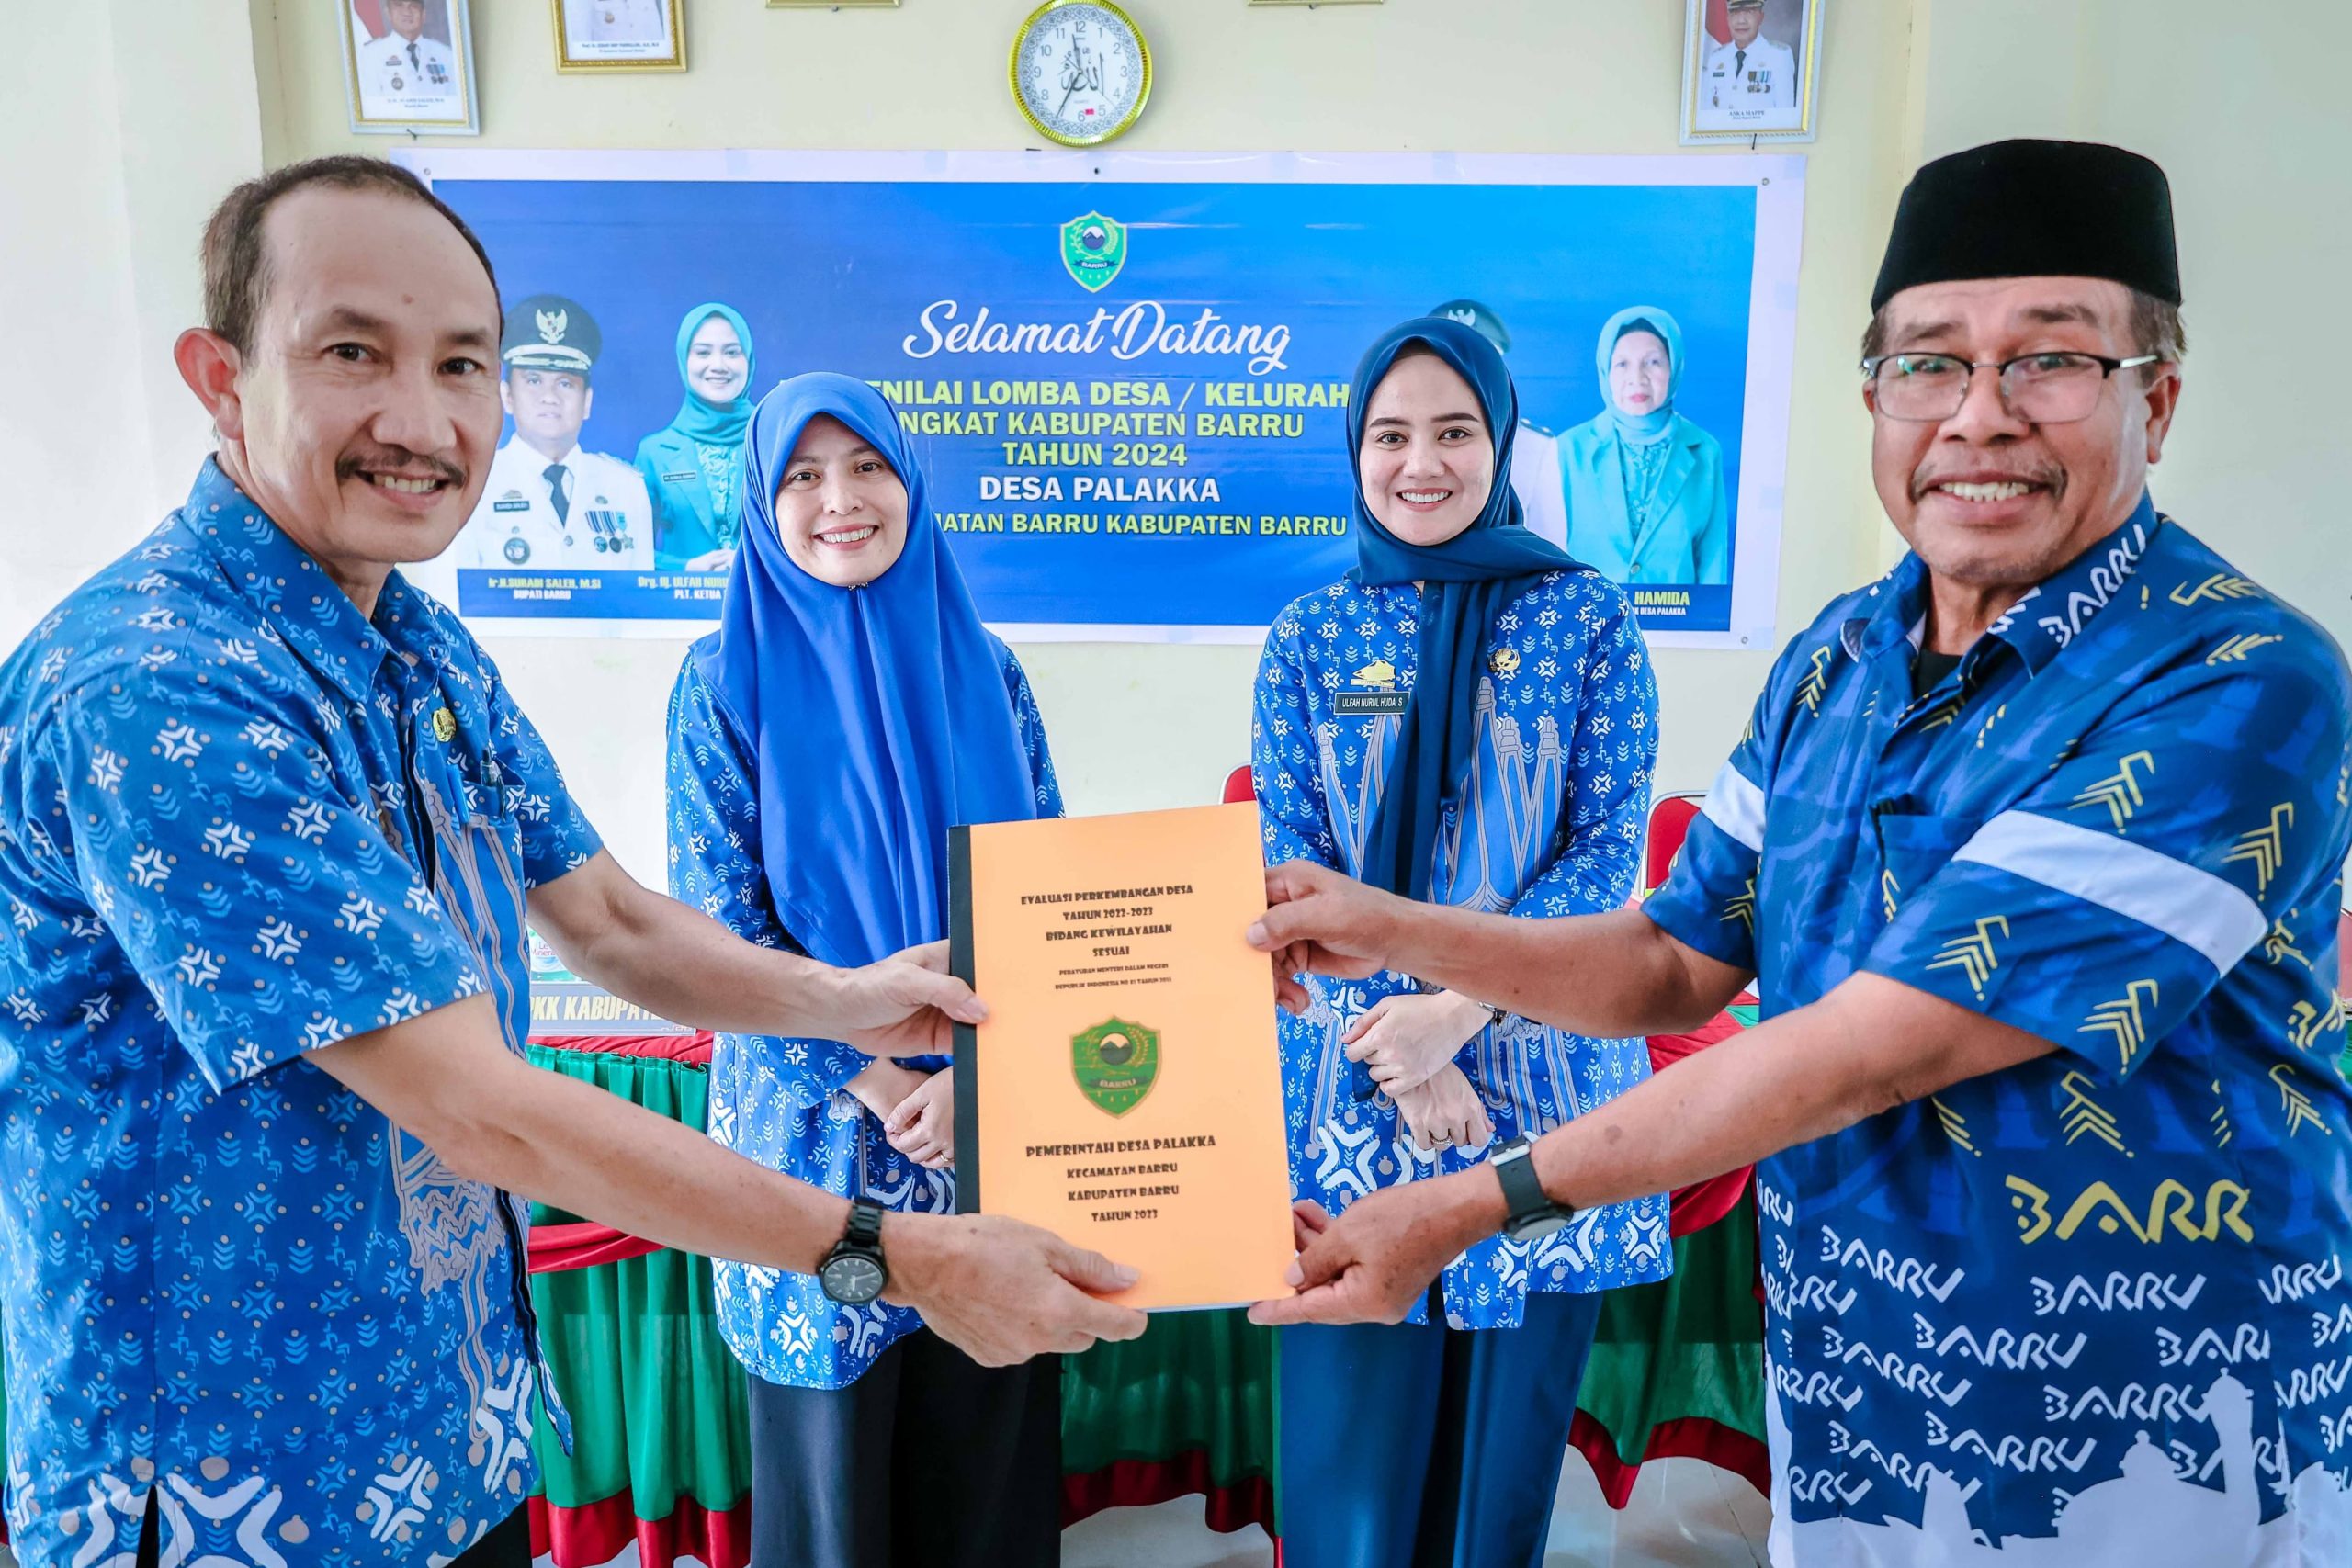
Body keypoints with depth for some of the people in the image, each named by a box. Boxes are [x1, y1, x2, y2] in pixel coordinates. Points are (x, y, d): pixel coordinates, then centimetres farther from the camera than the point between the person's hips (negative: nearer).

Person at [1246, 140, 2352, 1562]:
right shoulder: (1835, 661, 1)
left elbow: (1877, 1046, -27)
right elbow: (1676, 964, 4)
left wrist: (1473, 1205, -25)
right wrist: (1397, 935, -10)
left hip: (2140, 1453, -5)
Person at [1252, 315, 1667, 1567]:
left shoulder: (1587, 617, 0)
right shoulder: (1308, 638, 4)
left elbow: (1609, 848, -4)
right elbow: (1287, 867, 1)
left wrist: (1460, 1011, -16)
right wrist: (1395, 1055, -12)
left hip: (1541, 1060, 0)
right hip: (1354, 1073, 1)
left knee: (1509, 1418, 12)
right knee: (1349, 1433, 8)